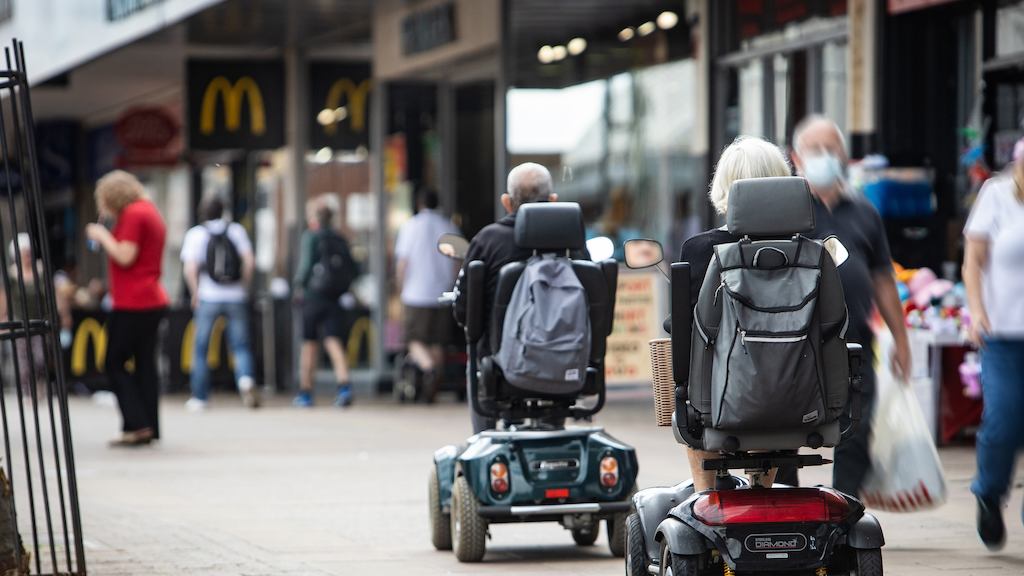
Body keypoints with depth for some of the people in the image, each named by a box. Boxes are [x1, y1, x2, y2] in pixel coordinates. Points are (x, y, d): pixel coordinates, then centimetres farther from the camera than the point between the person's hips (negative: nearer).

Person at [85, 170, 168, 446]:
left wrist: (102, 236, -5)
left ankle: (137, 425, -11)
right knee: (145, 364, 8)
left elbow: (125, 256, -18)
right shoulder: (150, 211, 18)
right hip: (153, 301, 9)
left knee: (115, 364, -4)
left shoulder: (132, 214, -12)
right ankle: (150, 428, 6)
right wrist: (105, 238, 15)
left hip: (132, 304, -9)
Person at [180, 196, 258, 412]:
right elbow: (248, 261, -3)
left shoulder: (195, 234, 1)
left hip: (208, 297, -1)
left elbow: (190, 269, -9)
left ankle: (199, 397, 11)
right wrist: (244, 286, 8)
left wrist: (195, 294, 1)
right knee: (240, 345, 7)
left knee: (200, 348, 10)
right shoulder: (236, 230, 6)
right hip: (236, 297, 1)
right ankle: (246, 379, -22)